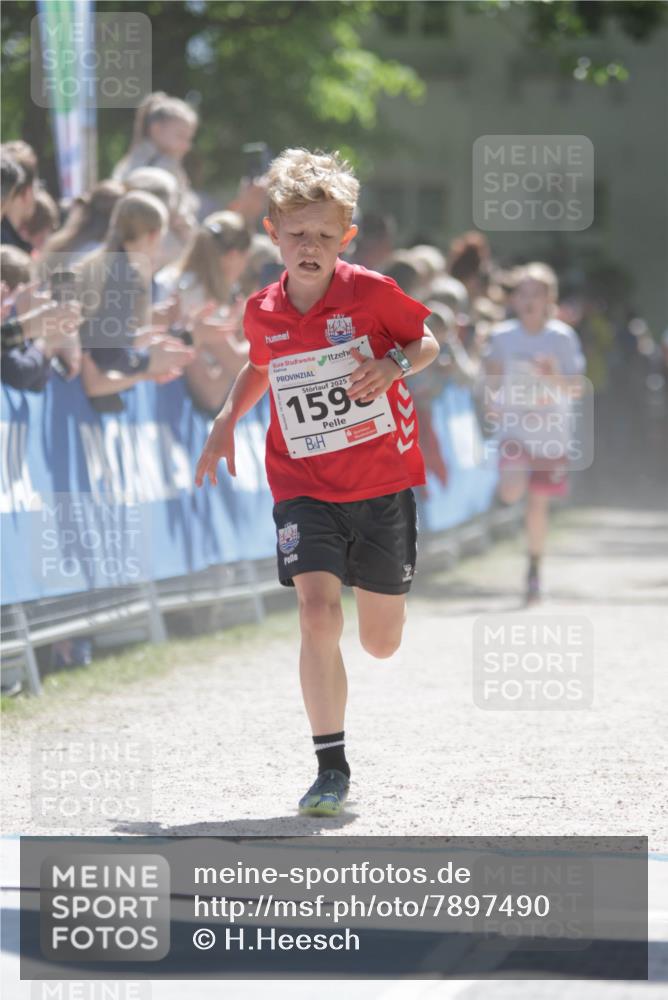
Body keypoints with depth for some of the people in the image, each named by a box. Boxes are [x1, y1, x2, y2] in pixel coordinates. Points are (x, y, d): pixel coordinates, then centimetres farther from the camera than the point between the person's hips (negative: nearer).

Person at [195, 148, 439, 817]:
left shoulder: (371, 293, -10)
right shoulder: (262, 314, -1)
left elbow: (428, 343, 4)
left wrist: (394, 365, -16)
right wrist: (226, 421, 9)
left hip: (383, 484, -1)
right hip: (304, 487, 1)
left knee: (381, 643, 9)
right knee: (317, 612, -21)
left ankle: (380, 588, 49)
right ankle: (331, 768, -14)